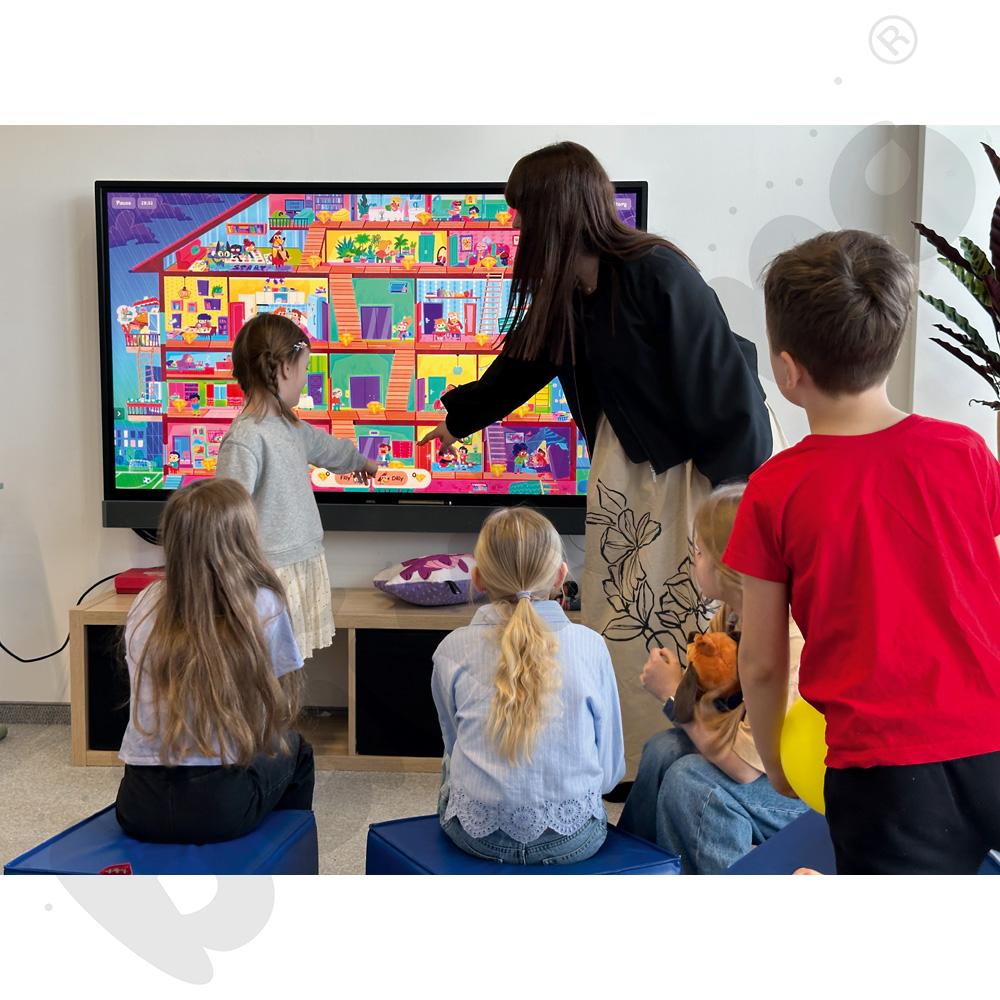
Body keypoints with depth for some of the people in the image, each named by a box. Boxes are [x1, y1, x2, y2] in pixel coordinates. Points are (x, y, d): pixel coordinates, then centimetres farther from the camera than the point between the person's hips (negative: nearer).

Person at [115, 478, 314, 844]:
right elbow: (284, 707, 0)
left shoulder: (145, 604, 1)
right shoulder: (262, 606, -9)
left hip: (139, 806, 3)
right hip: (219, 806, -3)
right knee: (295, 749, 27)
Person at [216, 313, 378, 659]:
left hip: (305, 563, 9)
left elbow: (324, 446, 34)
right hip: (271, 574, -9)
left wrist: (360, 460, 53)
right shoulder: (245, 439, -18)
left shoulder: (291, 426, 11)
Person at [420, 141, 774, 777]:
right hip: (623, 467, 8)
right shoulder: (565, 293, 3)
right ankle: (632, 763, 21)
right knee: (619, 617, 9)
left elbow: (720, 378, -22)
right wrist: (456, 419, 31)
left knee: (689, 619, -4)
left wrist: (735, 483, -20)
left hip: (694, 464, -8)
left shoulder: (657, 273, -22)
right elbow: (520, 365, 19)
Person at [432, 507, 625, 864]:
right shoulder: (590, 646, -7)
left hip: (476, 834, 1)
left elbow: (453, 746, 7)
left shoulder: (453, 651, -7)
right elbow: (611, 768, -1)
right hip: (573, 840, -1)